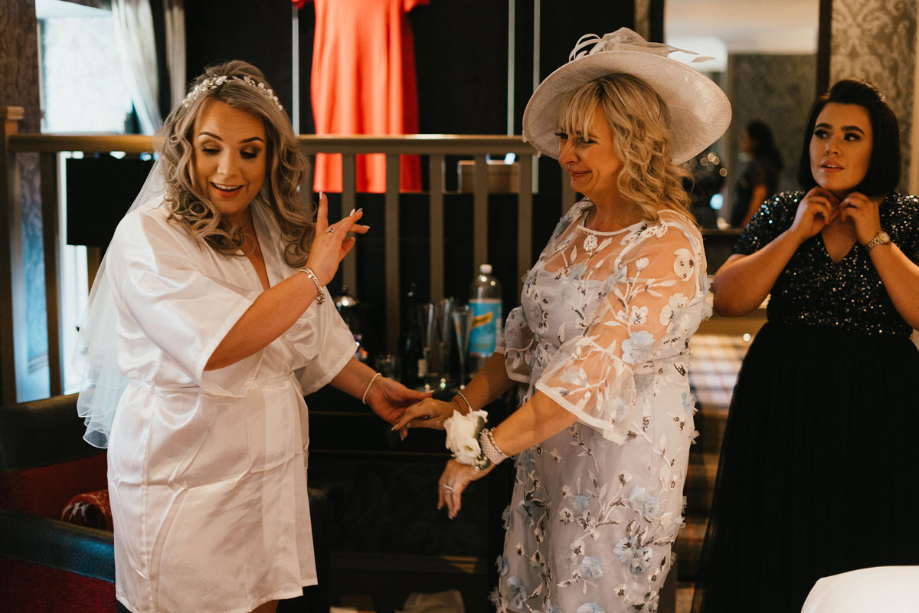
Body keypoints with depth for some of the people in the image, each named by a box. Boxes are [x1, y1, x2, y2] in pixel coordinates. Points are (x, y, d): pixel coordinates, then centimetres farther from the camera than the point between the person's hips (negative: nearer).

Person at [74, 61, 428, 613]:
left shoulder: (278, 235, 7)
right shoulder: (150, 236, -16)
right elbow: (215, 346, -29)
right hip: (185, 480, -6)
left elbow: (310, 341, 19)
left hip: (270, 472, 6)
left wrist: (371, 387, 9)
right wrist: (315, 274, -21)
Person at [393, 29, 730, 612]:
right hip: (548, 449, 7)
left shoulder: (668, 247, -20)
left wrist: (486, 450, -28)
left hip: (623, 457, -7)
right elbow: (529, 333, 13)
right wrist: (461, 406, 4)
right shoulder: (577, 224, 6)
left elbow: (596, 368, -28)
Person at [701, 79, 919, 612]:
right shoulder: (781, 214, 5)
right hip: (782, 403, 2)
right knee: (777, 555, 11)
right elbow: (727, 300, -6)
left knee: (863, 559, 8)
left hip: (874, 408, -1)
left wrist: (876, 239, -12)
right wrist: (797, 233, -10)